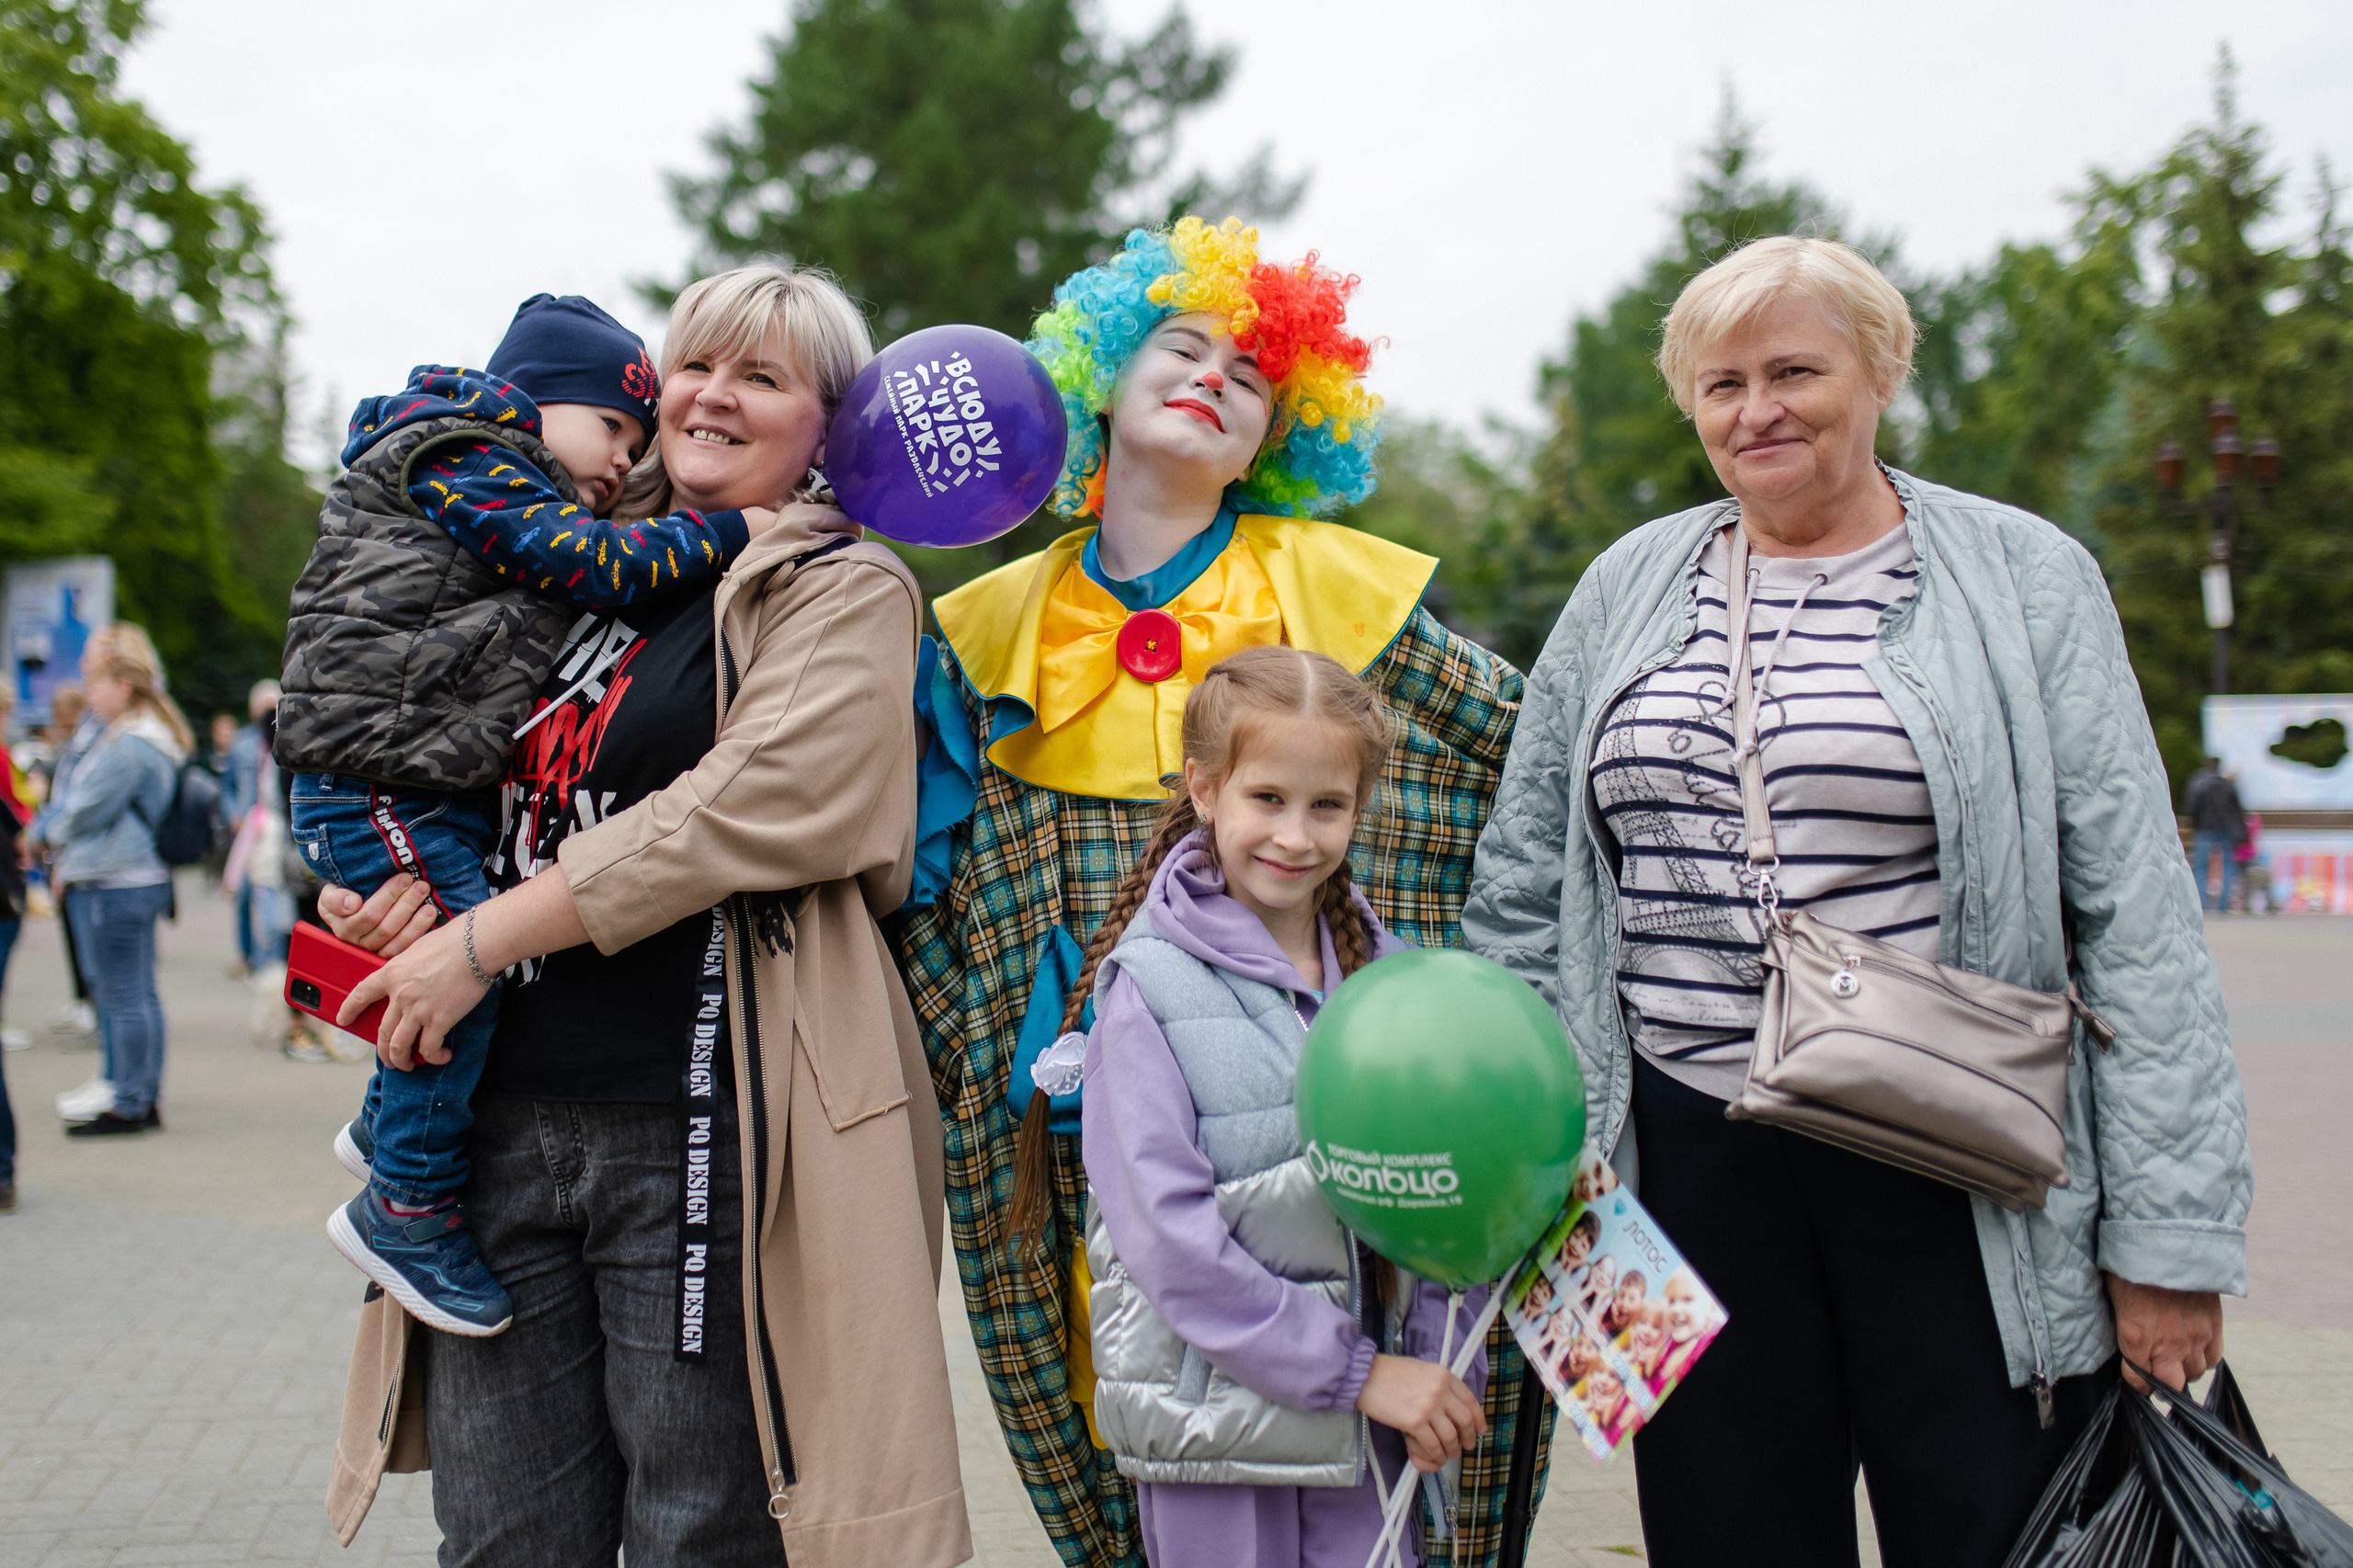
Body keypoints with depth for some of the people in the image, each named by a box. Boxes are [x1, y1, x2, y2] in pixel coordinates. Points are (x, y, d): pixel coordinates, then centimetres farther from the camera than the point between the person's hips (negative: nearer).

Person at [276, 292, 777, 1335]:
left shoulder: (520, 498, 25)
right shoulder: (464, 467, -8)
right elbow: (592, 562, -16)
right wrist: (727, 534, -13)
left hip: (439, 792, 11)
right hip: (373, 788, -11)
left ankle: (389, 1124, 29)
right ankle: (407, 1209, -4)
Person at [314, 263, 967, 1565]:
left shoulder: (842, 588, 0)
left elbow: (762, 800, -16)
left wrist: (486, 937, -14)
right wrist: (396, 885, 5)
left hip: (703, 1132, -6)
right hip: (502, 1113, 6)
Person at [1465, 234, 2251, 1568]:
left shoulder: (2025, 578, 0)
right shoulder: (1633, 584, 10)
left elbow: (2137, 917, -3)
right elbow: (1525, 876, 13)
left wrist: (2170, 1234, -8)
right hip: (1691, 1150, 3)